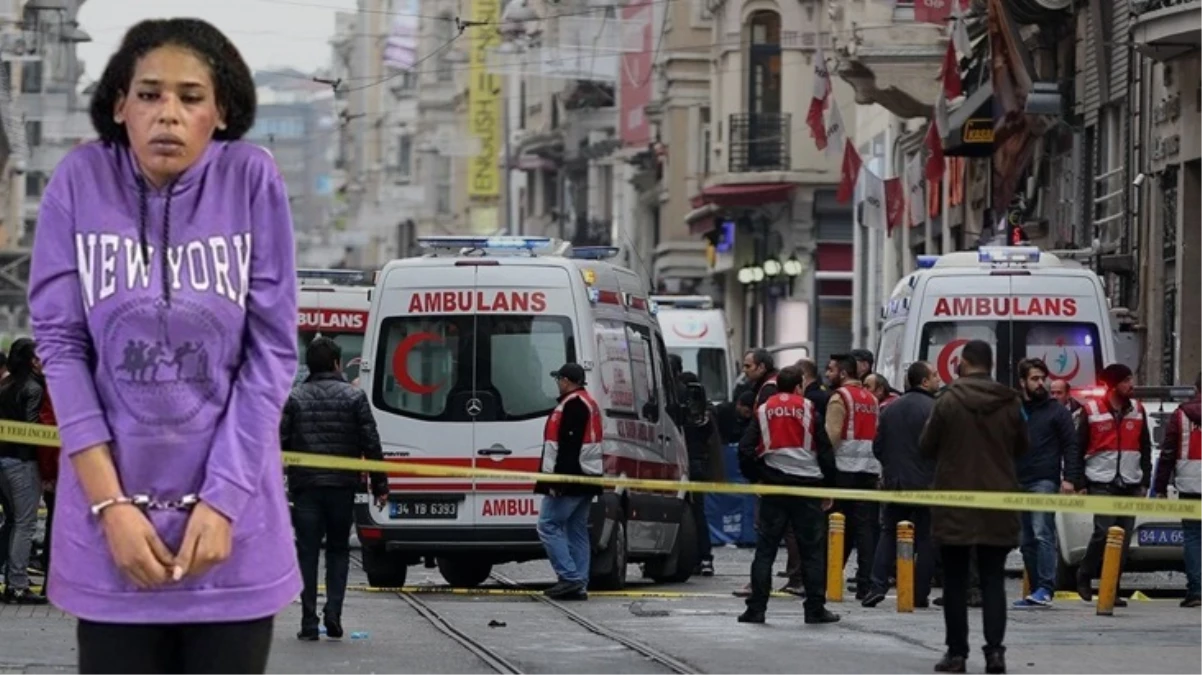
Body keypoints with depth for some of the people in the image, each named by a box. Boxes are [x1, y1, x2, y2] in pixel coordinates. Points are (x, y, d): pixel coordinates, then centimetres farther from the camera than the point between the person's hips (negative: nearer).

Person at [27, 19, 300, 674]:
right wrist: (110, 503, -10)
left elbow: (271, 352, -3)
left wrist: (223, 499, -11)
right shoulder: (80, 181, -4)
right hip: (114, 499, 0)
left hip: (232, 512, 0)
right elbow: (61, 345, -4)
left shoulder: (253, 180, -5)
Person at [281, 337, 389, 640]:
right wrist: (380, 486, 6)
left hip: (305, 487, 0)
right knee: (338, 549, 13)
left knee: (307, 552, 3)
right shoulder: (354, 397, 1)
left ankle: (309, 622, -1)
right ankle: (333, 612, -2)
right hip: (342, 485, 0)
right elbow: (371, 444, 0)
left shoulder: (293, 398, 2)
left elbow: (279, 445, -2)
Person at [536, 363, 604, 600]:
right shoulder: (590, 403, 19)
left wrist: (558, 480, -24)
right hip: (587, 477, 10)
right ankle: (579, 585, 7)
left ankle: (570, 578, -14)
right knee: (577, 530, 10)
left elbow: (568, 446, -22)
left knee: (548, 525, -8)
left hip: (570, 478, -10)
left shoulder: (572, 405, -13)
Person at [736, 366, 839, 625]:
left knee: (765, 550, 5)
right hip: (808, 487, -2)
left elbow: (746, 451, 3)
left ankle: (756, 608, 1)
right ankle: (815, 609, 3)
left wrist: (754, 479, 17)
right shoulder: (809, 410, 0)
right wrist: (828, 488, 8)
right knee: (813, 550, 4)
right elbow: (825, 450, 0)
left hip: (773, 489, 2)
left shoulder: (763, 411, 5)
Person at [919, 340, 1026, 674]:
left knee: (955, 581, 5)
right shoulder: (1011, 403, -1)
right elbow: (1021, 448, 11)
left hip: (955, 504, -2)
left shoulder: (947, 402, -10)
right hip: (997, 506, 2)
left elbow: (926, 448, -2)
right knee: (993, 580, 6)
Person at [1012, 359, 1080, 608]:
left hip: (1045, 483, -5)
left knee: (1043, 534, -16)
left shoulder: (1057, 411, 4)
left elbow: (1071, 446, 0)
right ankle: (1036, 591, 12)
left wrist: (1069, 479, -11)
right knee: (1027, 540, 6)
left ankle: (1045, 589, -22)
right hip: (1018, 483, 5)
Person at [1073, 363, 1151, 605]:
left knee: (1124, 538, 1)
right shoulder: (1091, 410, -2)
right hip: (1101, 483, -4)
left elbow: (1145, 449, 14)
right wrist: (1079, 483, -2)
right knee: (1104, 532, -15)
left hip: (1130, 485, 4)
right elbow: (1078, 448, 1)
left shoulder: (1137, 410, 10)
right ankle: (1084, 577, 6)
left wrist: (1145, 482, 8)